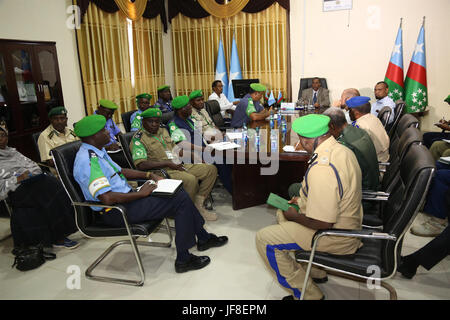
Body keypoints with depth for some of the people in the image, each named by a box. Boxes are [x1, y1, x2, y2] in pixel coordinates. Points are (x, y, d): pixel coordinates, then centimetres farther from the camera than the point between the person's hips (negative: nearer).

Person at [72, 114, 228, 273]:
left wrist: (148, 175, 11)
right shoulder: (87, 161, -23)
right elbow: (107, 198, -30)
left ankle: (203, 237, 21)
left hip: (126, 198, 10)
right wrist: (141, 194, -20)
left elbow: (120, 171, 23)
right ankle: (183, 259, -5)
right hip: (115, 212, -10)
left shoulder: (97, 152, 11)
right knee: (181, 200, -13)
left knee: (179, 193, 7)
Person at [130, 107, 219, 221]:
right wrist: (167, 163, -19)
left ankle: (198, 205, -2)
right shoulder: (138, 139, -6)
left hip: (177, 166, 9)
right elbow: (141, 165, -18)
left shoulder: (163, 131, 19)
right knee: (190, 179, -34)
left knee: (211, 169, -2)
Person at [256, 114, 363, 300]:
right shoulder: (341, 149, -1)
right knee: (282, 214, 24)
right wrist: (304, 201, 13)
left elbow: (323, 223, -29)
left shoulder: (322, 169, -33)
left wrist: (294, 216, -12)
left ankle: (307, 294, 7)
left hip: (335, 236, -10)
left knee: (264, 239, -6)